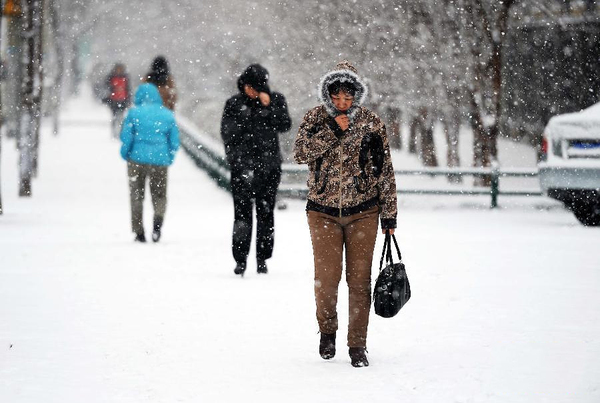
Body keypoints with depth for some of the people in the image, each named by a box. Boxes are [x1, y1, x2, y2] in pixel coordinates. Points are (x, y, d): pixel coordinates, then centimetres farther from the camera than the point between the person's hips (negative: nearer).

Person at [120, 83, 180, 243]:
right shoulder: (168, 115, 3)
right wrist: (169, 158, 18)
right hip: (160, 160, 1)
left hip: (137, 158, -1)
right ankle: (158, 218, -18)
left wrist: (125, 153, 8)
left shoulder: (134, 113, -4)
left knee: (137, 195, 12)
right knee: (159, 195, 13)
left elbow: (126, 137, -8)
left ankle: (139, 232, 8)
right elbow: (175, 142, 3)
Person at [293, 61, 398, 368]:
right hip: (323, 212, 0)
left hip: (362, 212, 0)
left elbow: (385, 172, 4)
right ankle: (327, 330, 23)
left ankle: (357, 345, 8)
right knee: (326, 278, -5)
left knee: (359, 279, -2)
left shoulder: (371, 124, 0)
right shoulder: (315, 119, 2)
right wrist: (333, 130, -19)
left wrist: (389, 215, 3)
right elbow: (300, 153, -13)